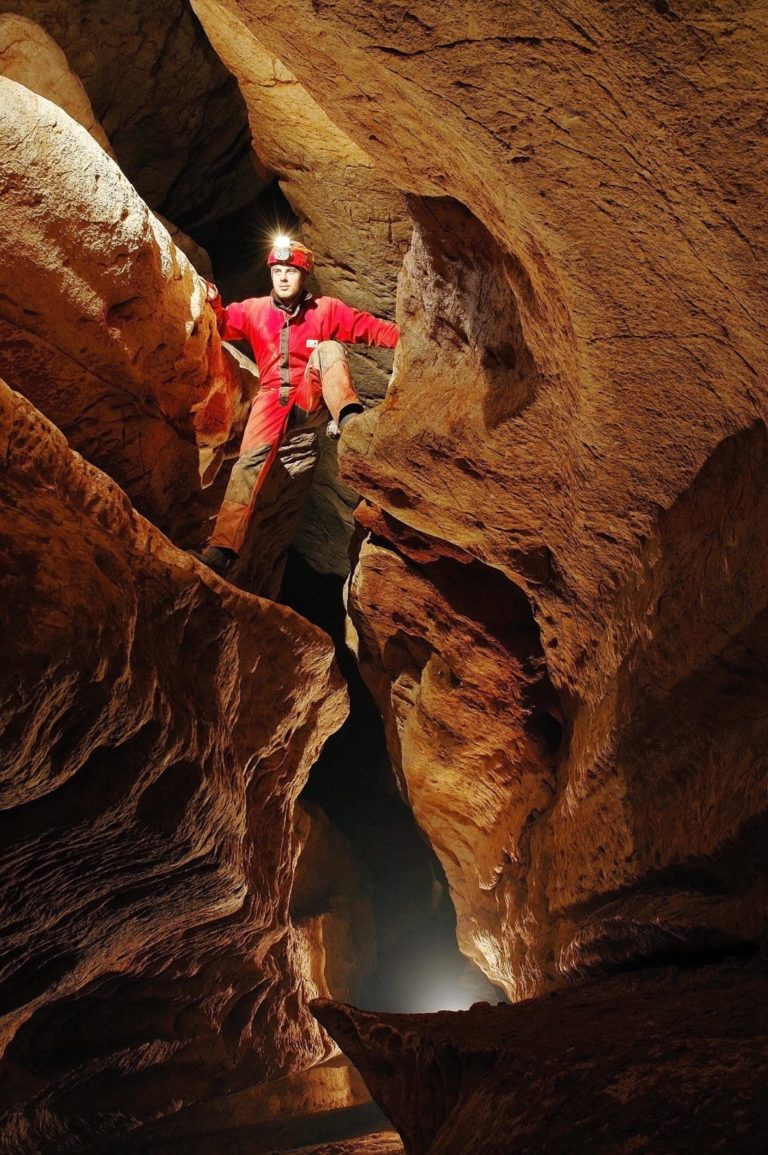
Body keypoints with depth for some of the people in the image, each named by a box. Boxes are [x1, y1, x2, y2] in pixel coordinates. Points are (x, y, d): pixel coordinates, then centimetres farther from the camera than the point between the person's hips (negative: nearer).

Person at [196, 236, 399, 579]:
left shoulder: (325, 309, 9)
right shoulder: (254, 310, 15)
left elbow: (369, 327, 4)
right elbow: (222, 325, 12)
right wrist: (213, 305, -10)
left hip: (311, 397, -1)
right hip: (273, 398, 1)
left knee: (328, 349, -24)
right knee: (250, 461, -21)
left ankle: (349, 418, -46)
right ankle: (222, 548, -31)